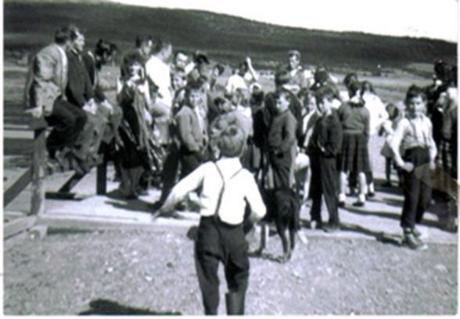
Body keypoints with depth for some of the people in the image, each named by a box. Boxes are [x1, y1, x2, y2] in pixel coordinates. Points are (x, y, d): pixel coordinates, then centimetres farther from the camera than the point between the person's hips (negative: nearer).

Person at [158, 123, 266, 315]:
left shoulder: (207, 169, -3)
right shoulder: (246, 177, -5)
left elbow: (179, 190, -1)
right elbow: (259, 212, -4)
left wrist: (166, 208, 17)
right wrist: (249, 218, 19)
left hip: (208, 229, 1)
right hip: (233, 232, -1)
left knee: (208, 281, 13)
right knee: (238, 281, 20)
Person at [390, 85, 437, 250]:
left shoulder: (427, 121, 11)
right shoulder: (405, 122, -9)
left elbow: (431, 143, 21)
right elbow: (394, 143, -18)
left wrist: (432, 158, 9)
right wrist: (401, 162, -20)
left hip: (425, 159, 6)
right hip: (412, 159, -6)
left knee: (426, 198, 9)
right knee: (412, 197, -3)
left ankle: (411, 225, 29)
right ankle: (408, 233, 7)